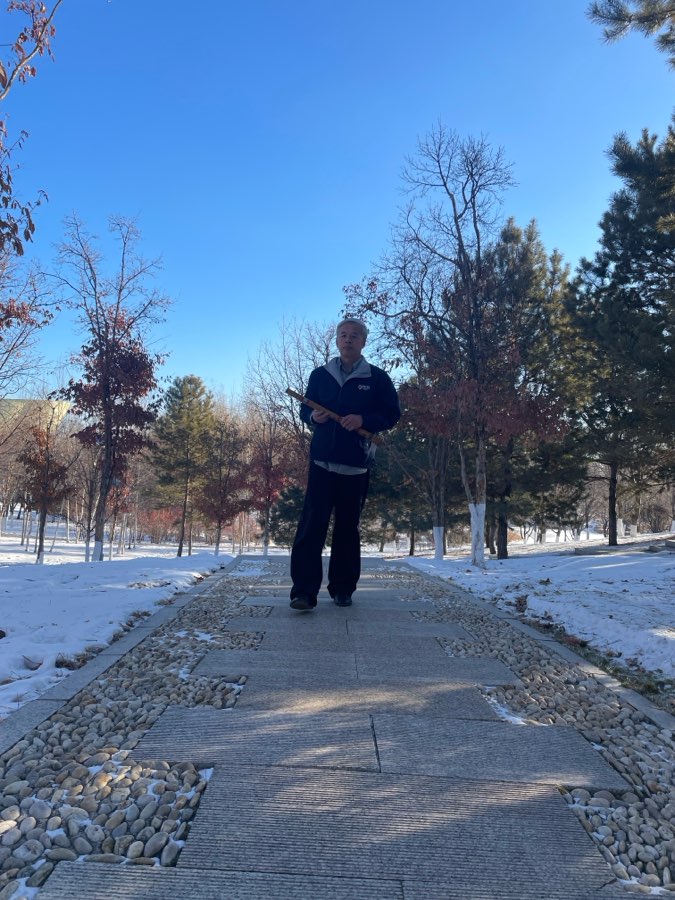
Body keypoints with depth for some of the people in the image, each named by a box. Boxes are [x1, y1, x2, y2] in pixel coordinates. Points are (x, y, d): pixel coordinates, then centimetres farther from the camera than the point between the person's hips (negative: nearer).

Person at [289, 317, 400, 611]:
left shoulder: (377, 378, 5)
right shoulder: (320, 375, 12)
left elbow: (392, 414, 4)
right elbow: (305, 409, 17)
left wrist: (364, 420, -13)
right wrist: (313, 416, -7)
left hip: (356, 465, -1)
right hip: (322, 461, 1)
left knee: (348, 528, 6)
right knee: (311, 526, -8)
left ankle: (343, 589, 17)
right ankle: (304, 591, -9)